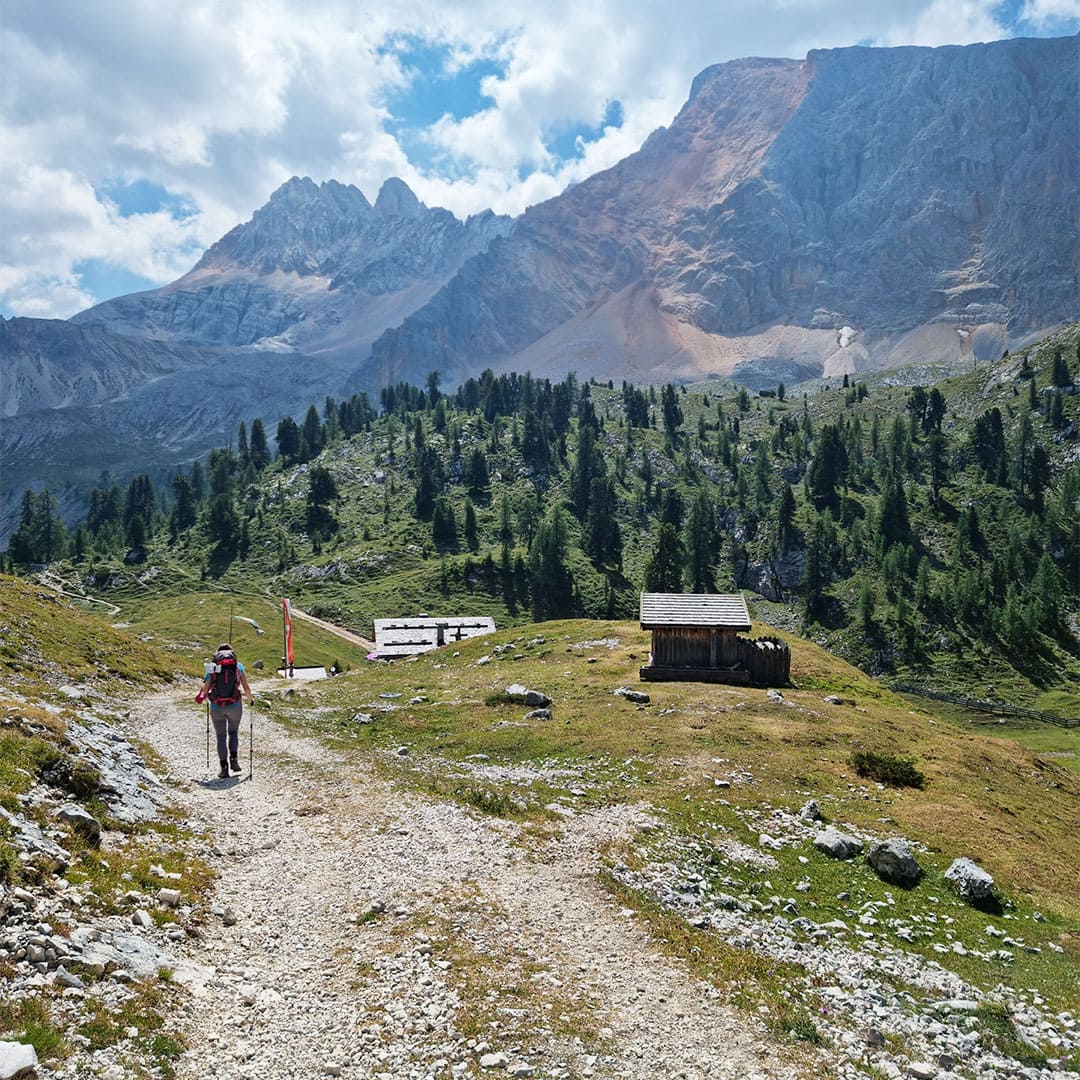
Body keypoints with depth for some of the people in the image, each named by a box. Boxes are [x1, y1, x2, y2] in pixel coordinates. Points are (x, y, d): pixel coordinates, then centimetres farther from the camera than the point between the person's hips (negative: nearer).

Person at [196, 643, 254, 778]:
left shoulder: (212, 667, 1)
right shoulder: (238, 666, 2)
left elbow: (205, 689, -3)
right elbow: (246, 688, 1)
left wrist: (201, 696, 20)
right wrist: (250, 699, 20)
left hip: (217, 707, 0)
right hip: (234, 705, 0)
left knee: (221, 736, 11)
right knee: (233, 732, 22)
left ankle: (224, 767, 5)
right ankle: (234, 759, 6)